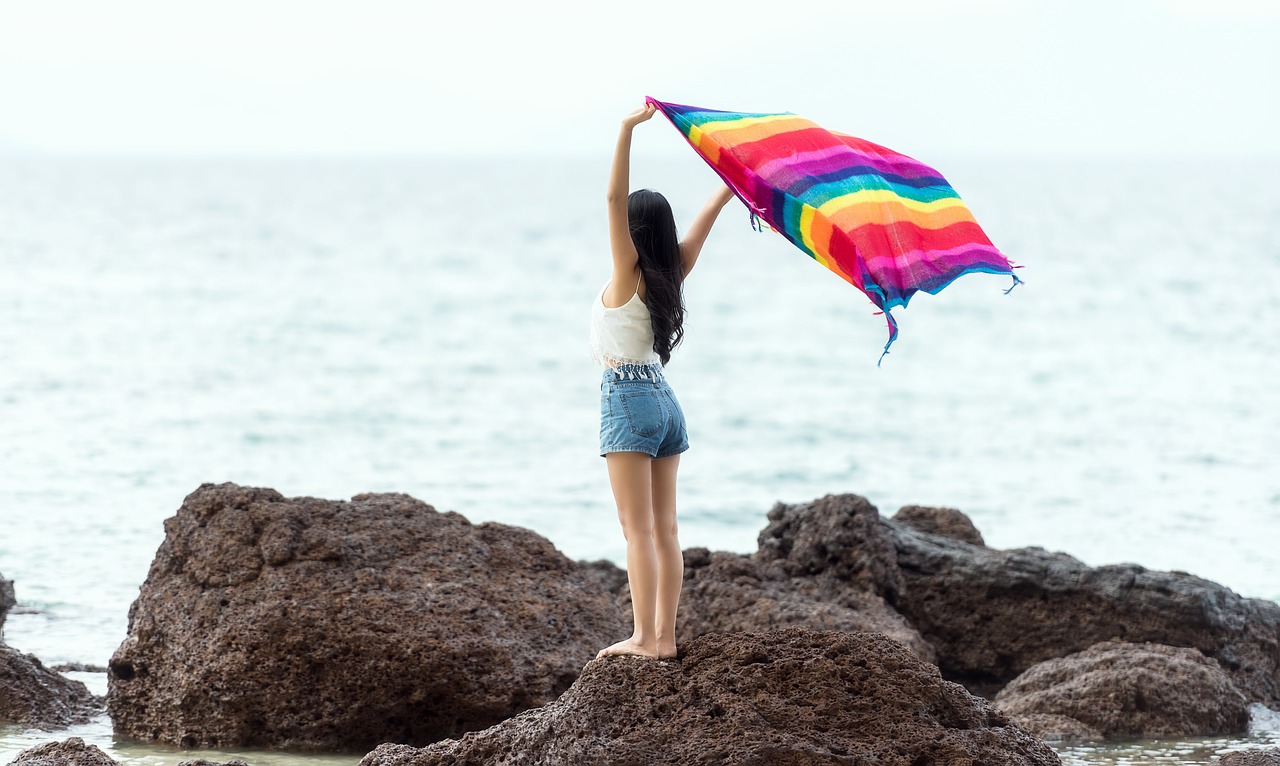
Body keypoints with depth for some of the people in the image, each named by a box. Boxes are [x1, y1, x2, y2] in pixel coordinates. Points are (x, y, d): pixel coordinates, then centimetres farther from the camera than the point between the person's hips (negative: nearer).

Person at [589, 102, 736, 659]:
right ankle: (664, 636, 7)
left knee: (638, 528, -10)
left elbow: (613, 198, -20)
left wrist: (627, 132, -25)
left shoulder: (628, 274, -10)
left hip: (629, 400, -8)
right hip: (665, 400, 8)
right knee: (663, 529, 7)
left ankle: (643, 639, -13)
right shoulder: (671, 274, 7)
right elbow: (706, 217, 17)